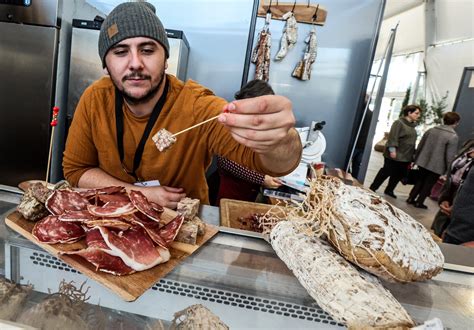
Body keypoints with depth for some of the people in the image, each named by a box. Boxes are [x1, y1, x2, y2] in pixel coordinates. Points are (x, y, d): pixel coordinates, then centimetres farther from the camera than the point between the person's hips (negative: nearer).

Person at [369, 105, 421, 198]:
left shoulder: (412, 125, 14)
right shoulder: (399, 123, -10)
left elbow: (412, 141, 20)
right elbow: (393, 138, -18)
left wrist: (412, 155, 18)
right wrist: (392, 150, -25)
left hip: (405, 156, 8)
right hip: (395, 155, -8)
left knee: (399, 175, 11)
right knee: (386, 172, -3)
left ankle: (389, 190, 25)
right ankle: (372, 189, 7)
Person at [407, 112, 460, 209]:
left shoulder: (431, 130, 2)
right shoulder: (453, 137, -14)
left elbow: (420, 146, 7)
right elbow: (450, 156, -15)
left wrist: (416, 158, 17)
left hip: (423, 162, 5)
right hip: (436, 166, -5)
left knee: (420, 180, 19)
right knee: (428, 184, 9)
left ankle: (411, 198, 23)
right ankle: (419, 202, 16)